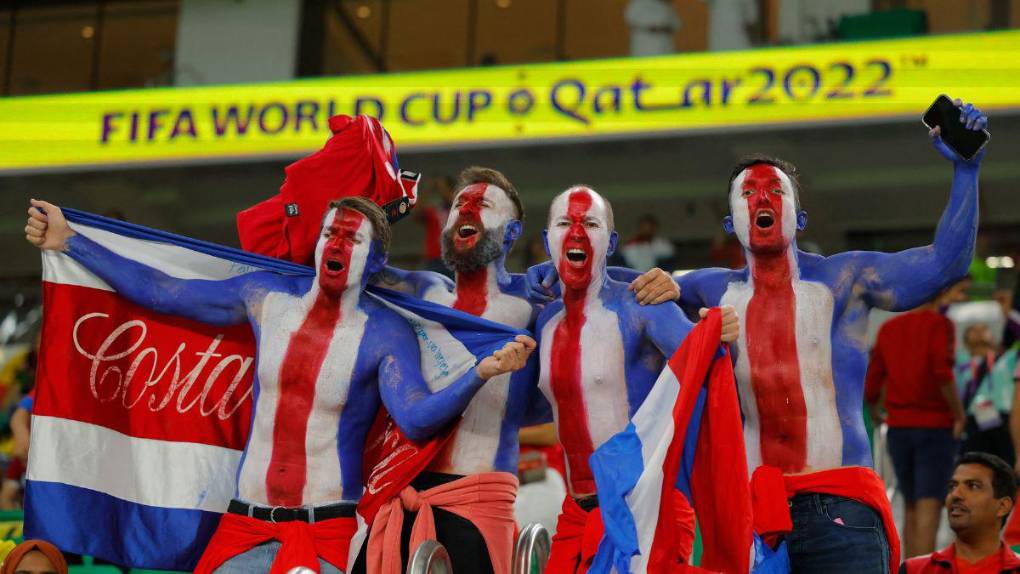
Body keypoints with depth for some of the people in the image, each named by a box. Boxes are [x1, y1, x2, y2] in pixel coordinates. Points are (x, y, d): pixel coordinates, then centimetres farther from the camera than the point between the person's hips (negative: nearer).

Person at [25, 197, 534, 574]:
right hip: (245, 528, 4)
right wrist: (68, 241, 13)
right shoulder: (267, 297, 5)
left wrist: (482, 372, -39)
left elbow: (416, 419, -22)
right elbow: (158, 291, 12)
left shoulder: (386, 335, -6)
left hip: (329, 532, -4)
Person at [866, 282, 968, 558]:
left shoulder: (888, 328, 8)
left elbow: (872, 383, 9)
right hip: (935, 425, -5)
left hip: (898, 427, 5)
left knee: (911, 507, 16)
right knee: (929, 507, -9)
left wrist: (875, 414, 26)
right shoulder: (939, 324, -7)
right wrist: (959, 414, -10)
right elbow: (942, 373, -21)